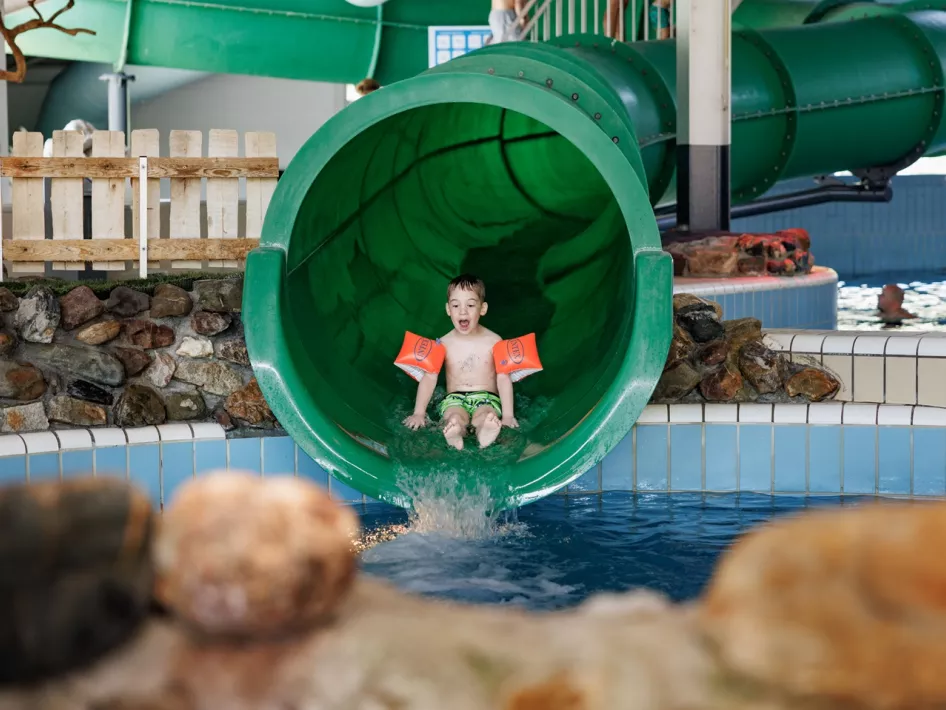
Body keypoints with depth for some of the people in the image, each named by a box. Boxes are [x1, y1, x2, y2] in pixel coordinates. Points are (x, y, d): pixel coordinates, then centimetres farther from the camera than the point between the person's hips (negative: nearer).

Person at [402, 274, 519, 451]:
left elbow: (503, 378, -3)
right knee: (455, 418, -37)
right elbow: (430, 377, 1)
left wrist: (507, 415, -12)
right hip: (455, 398, 1)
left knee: (485, 417, -38)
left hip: (486, 397, -1)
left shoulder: (493, 341, -1)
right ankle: (454, 436, -69)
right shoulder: (444, 343, 2)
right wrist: (419, 413, -7)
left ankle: (485, 435, -71)